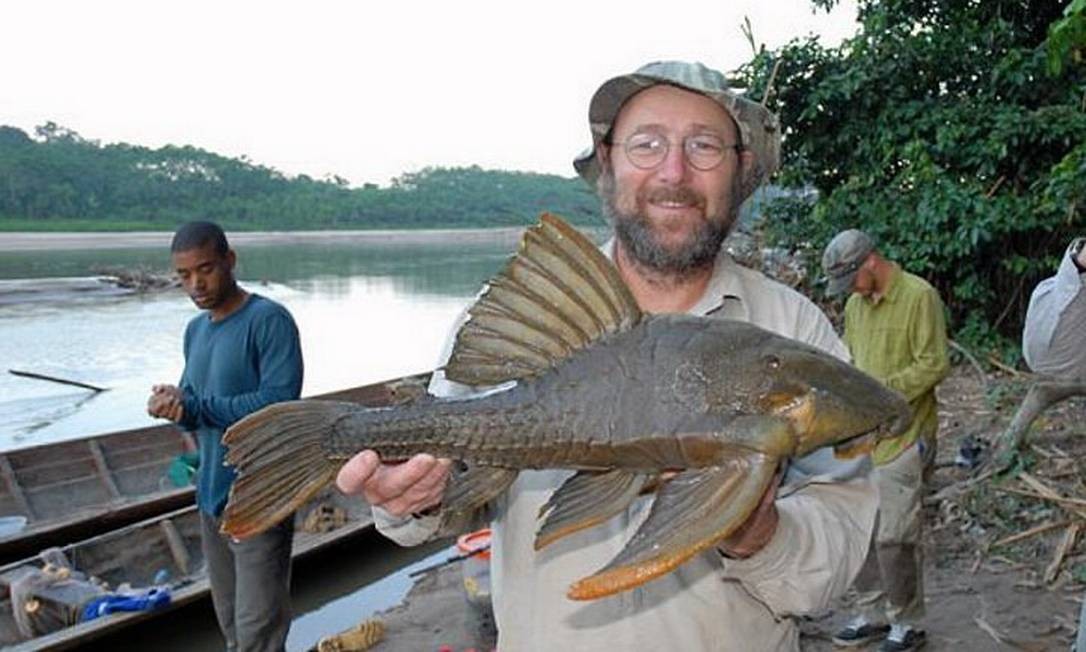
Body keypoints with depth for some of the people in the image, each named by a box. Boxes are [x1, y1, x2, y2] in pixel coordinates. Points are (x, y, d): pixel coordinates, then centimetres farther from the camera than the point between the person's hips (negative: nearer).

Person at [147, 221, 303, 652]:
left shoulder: (269, 320, -14)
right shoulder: (195, 330, 12)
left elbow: (280, 403, -21)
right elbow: (193, 405, 13)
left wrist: (192, 406, -19)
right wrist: (173, 406, -11)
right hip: (211, 493, 8)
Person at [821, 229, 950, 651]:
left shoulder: (919, 296, -11)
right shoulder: (855, 303, 12)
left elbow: (935, 365, -15)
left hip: (901, 437, -7)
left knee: (894, 536, -2)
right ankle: (872, 615, 27)